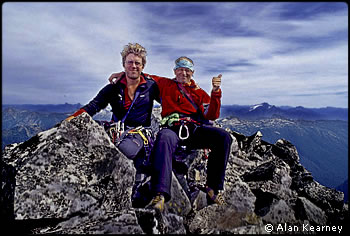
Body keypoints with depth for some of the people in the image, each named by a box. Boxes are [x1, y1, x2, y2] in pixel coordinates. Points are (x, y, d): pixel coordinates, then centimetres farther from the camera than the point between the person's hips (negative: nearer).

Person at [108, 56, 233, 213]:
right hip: (173, 128, -2)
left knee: (223, 137, -26)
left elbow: (212, 115, 13)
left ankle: (213, 188, -18)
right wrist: (123, 74, 20)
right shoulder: (165, 84, 25)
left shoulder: (200, 92, 27)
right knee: (164, 138, -39)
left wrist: (216, 92, 0)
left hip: (196, 128, 2)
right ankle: (160, 195, -48)